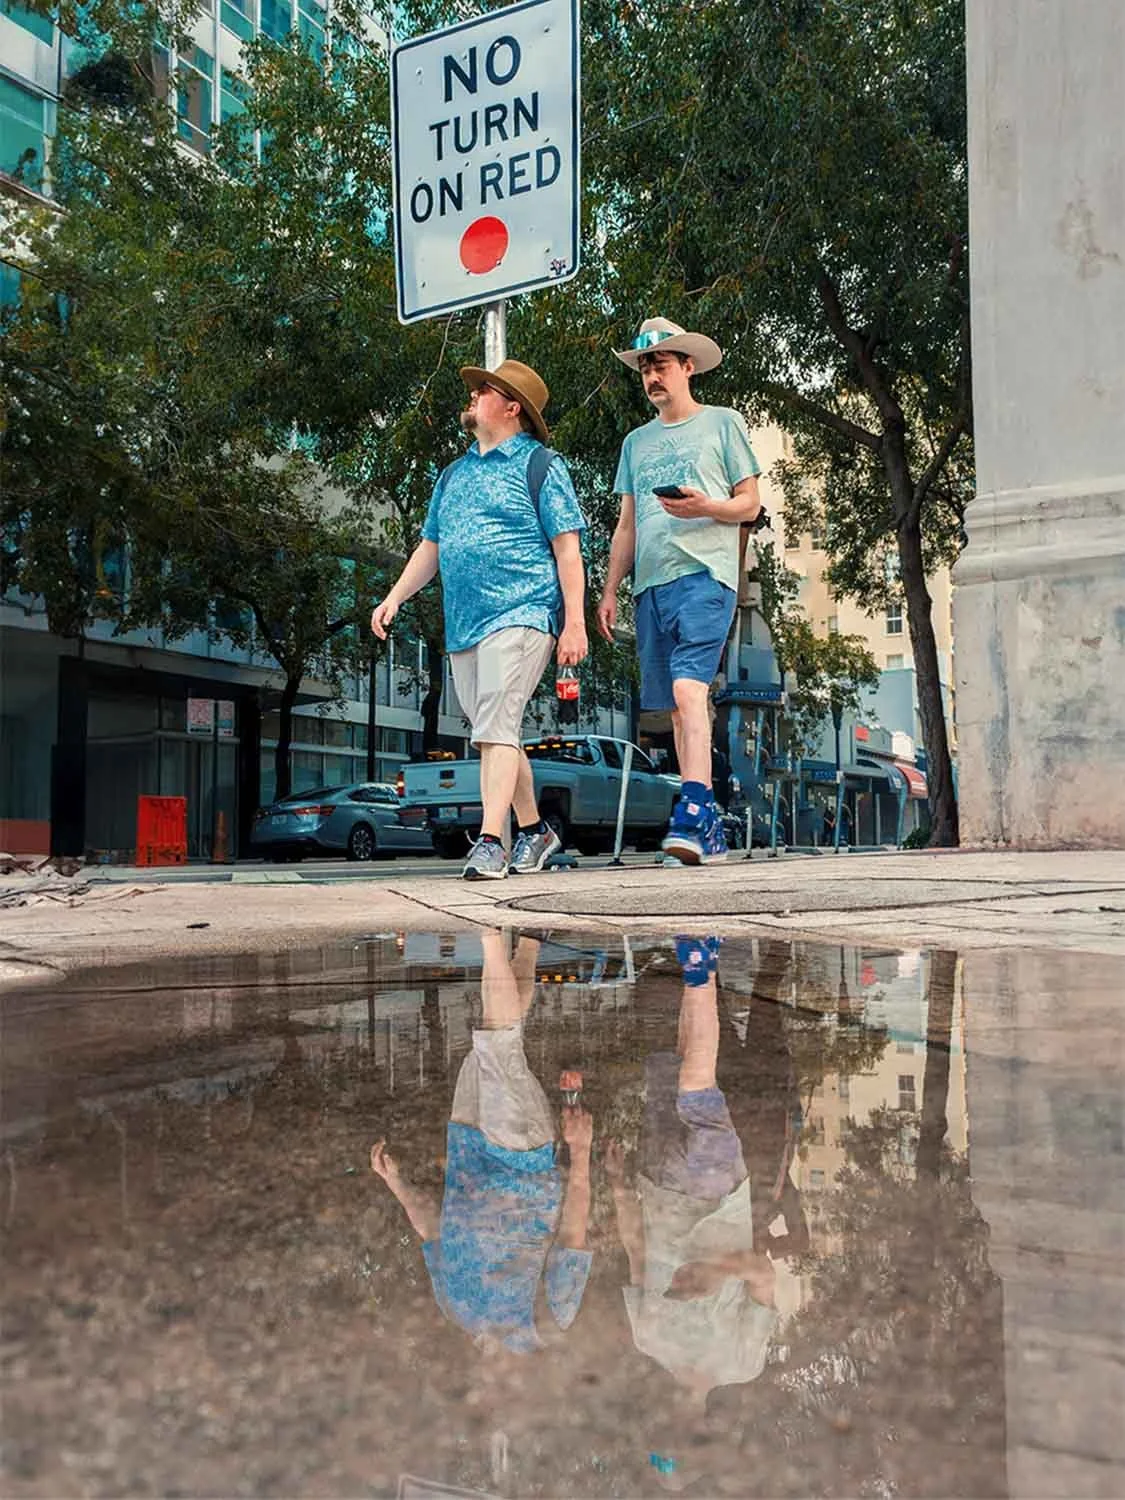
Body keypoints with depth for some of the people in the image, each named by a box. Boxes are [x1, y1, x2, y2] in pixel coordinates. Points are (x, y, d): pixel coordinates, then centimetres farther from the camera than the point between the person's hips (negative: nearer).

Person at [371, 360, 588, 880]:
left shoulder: (540, 466, 1)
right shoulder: (453, 475, 21)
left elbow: (567, 548, -5)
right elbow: (430, 547, 25)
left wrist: (575, 623, -13)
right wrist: (394, 598, 12)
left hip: (519, 615, -7)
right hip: (463, 623, 8)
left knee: (496, 728, -17)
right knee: (493, 733, 11)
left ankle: (490, 842, -18)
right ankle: (533, 831, 24)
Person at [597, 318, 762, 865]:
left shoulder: (722, 423, 10)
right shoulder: (636, 441, 23)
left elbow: (750, 504, 6)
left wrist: (706, 507, -14)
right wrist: (609, 590, 14)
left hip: (704, 573, -5)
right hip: (650, 583, 6)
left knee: (688, 688, -23)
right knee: (675, 706, 3)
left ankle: (693, 812, -28)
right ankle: (710, 831, 7)